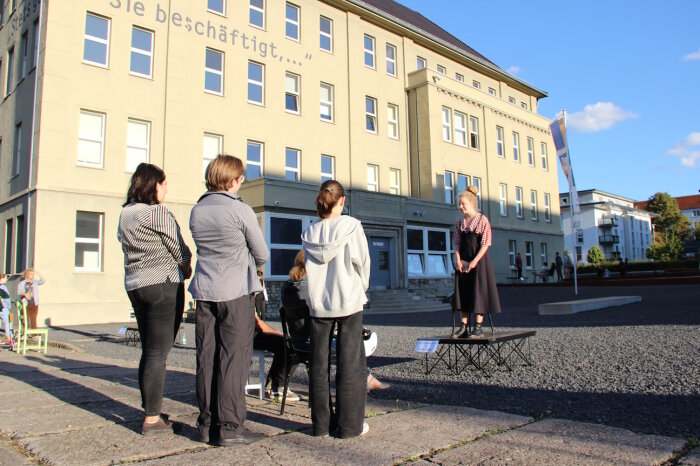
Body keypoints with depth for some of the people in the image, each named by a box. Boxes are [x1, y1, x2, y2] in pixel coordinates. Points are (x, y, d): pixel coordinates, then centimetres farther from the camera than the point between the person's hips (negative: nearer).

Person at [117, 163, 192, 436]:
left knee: (149, 352, 15)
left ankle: (151, 413, 22)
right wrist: (186, 267, 14)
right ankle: (152, 420, 2)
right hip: (163, 283, -8)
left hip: (134, 285, 8)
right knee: (158, 354, -3)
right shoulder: (158, 212, -11)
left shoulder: (124, 214, 13)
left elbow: (126, 246, 12)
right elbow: (178, 249, -7)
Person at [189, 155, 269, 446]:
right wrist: (250, 265, 17)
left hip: (204, 291, 6)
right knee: (234, 357, 0)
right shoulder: (240, 210, -10)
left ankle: (207, 424, 19)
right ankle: (230, 427, 4)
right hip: (236, 292, -6)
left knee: (206, 357, 10)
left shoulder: (196, 211, 8)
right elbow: (262, 254, -4)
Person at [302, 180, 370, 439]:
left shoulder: (309, 233, 0)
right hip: (348, 301, -3)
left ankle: (321, 422, 18)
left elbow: (310, 266, 5)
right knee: (350, 363, 4)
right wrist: (361, 288, 14)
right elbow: (362, 262, -2)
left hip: (318, 303, 4)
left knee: (319, 363, 10)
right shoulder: (351, 226, -9)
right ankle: (349, 424, 9)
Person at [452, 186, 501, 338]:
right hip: (463, 263, 5)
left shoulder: (482, 220, -5)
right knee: (463, 293, 4)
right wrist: (458, 261, -6)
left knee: (479, 292, -3)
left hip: (479, 261, -5)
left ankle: (479, 327, 4)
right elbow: (457, 244, 8)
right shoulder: (459, 223, 10)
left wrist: (474, 261, -17)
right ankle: (464, 327, 8)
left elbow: (485, 244, -10)